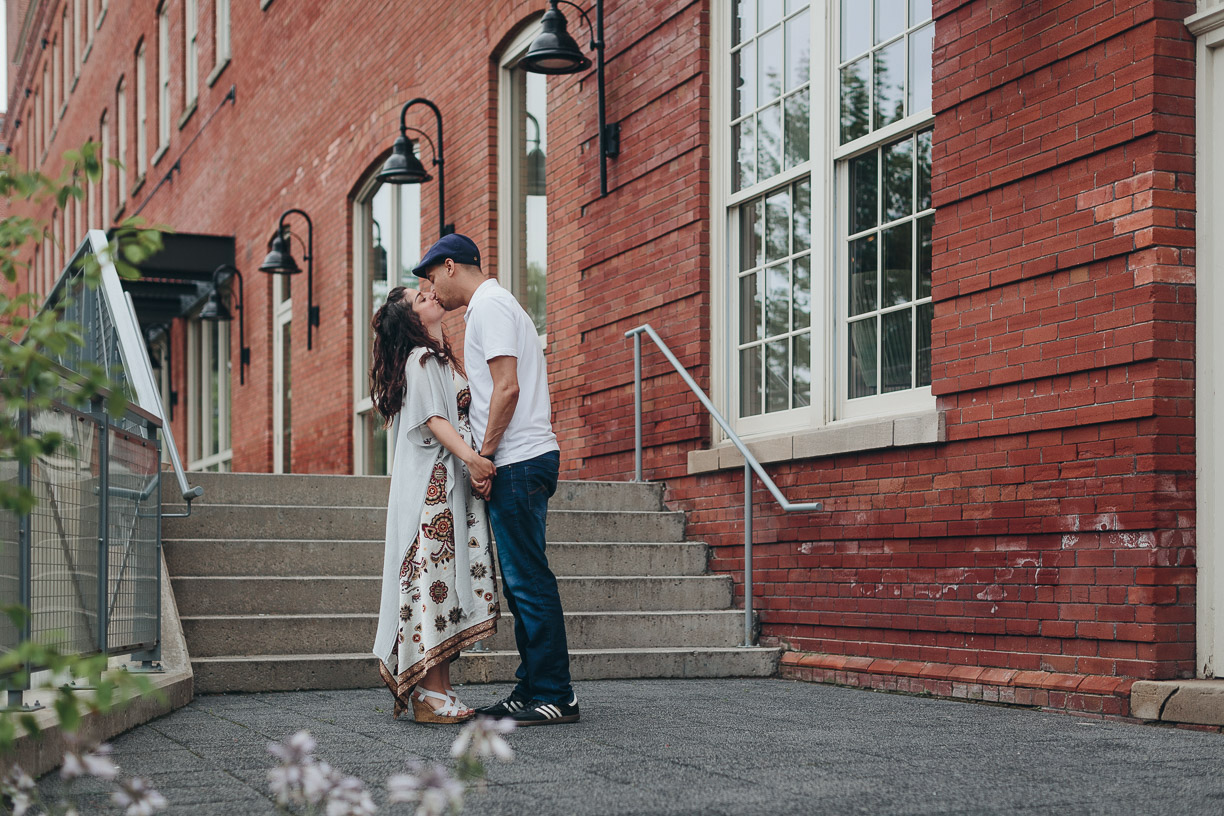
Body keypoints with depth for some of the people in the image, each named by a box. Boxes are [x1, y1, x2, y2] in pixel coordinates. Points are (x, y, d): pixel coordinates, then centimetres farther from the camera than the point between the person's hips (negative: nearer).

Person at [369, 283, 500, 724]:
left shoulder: (443, 359, 24)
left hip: (453, 485, 9)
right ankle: (428, 693, -14)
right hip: (432, 484, -9)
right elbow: (432, 418, -18)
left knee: (449, 582, 6)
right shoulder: (420, 360, -5)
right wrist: (469, 455, -31)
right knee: (434, 576, -13)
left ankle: (439, 690, 9)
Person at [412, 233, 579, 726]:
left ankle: (554, 695, -6)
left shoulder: (488, 305, -8)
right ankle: (533, 690, 15)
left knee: (527, 579, -9)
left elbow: (507, 387, -18)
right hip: (525, 460, 10)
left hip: (517, 461, -10)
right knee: (522, 580, 11)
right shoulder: (496, 303, 24)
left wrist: (483, 455, -16)